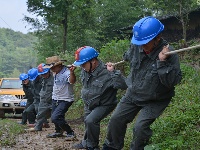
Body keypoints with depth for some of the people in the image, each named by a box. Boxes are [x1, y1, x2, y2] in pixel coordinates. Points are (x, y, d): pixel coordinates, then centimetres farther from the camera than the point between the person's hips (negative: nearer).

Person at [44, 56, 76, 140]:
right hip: (55, 99, 9)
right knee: (54, 117, 20)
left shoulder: (66, 73, -23)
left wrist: (72, 72, -63)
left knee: (55, 118, -20)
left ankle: (70, 133, -6)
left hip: (65, 100, -9)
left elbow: (72, 81, -46)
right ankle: (58, 132, 45)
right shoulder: (56, 73, 5)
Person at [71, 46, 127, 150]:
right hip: (89, 104, 8)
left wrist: (114, 73, -49)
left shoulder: (106, 74, -34)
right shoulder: (85, 70, -11)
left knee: (91, 120, -26)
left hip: (104, 105, -8)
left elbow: (124, 85, -42)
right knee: (87, 122, 22)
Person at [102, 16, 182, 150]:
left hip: (154, 101, -5)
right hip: (133, 94, 6)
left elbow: (173, 81, -34)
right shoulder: (136, 46, -13)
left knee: (141, 127, -18)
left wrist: (162, 62, -42)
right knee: (116, 119, 10)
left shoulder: (169, 54, -28)